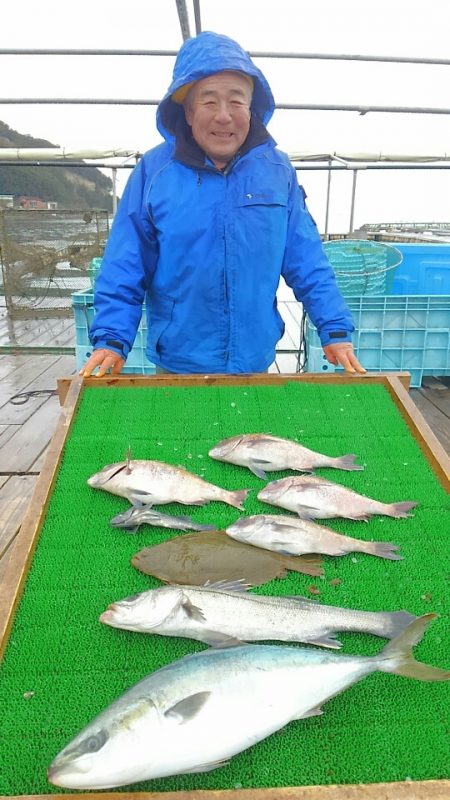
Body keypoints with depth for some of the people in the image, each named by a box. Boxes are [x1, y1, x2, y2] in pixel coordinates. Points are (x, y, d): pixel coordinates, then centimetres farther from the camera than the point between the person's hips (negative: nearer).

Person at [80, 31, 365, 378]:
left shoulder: (278, 170, -1)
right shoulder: (154, 171, -6)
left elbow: (307, 263, 0)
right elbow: (124, 271, -5)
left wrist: (335, 330, -5)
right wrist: (112, 340, -15)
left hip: (256, 362, 2)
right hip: (177, 365, -1)